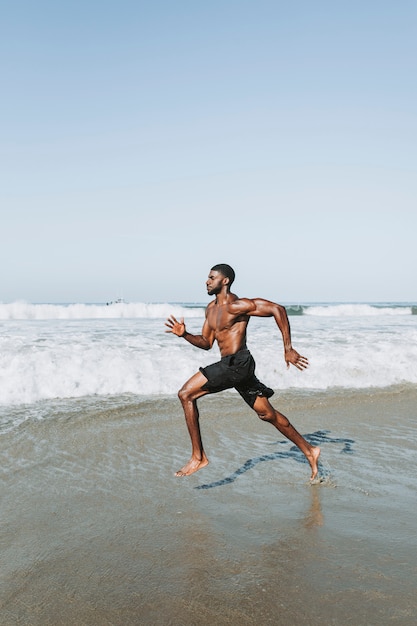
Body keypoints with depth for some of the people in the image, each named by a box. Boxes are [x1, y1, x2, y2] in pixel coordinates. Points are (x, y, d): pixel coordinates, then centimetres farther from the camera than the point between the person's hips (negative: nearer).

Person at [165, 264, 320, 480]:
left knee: (186, 394, -11)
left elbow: (277, 309, -17)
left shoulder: (237, 305, -13)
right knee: (267, 414, 16)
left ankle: (198, 457, -5)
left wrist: (288, 349, -16)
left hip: (238, 363, -9)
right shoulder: (211, 308, 15)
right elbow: (206, 343, 18)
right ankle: (309, 450, 29)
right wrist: (184, 334, 0)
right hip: (231, 365, 9)